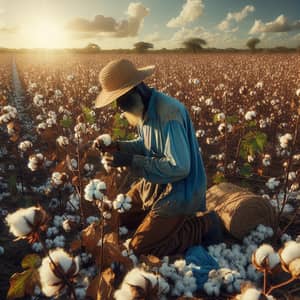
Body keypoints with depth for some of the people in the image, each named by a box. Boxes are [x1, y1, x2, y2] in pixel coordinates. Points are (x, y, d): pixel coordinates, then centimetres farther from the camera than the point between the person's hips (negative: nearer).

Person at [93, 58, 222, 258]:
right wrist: (118, 146, -5)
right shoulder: (145, 107, -2)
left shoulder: (167, 112, -31)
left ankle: (203, 225, 6)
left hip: (179, 191, -9)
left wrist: (130, 161, -28)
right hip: (156, 184, 9)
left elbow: (179, 167, -32)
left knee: (140, 248, -3)